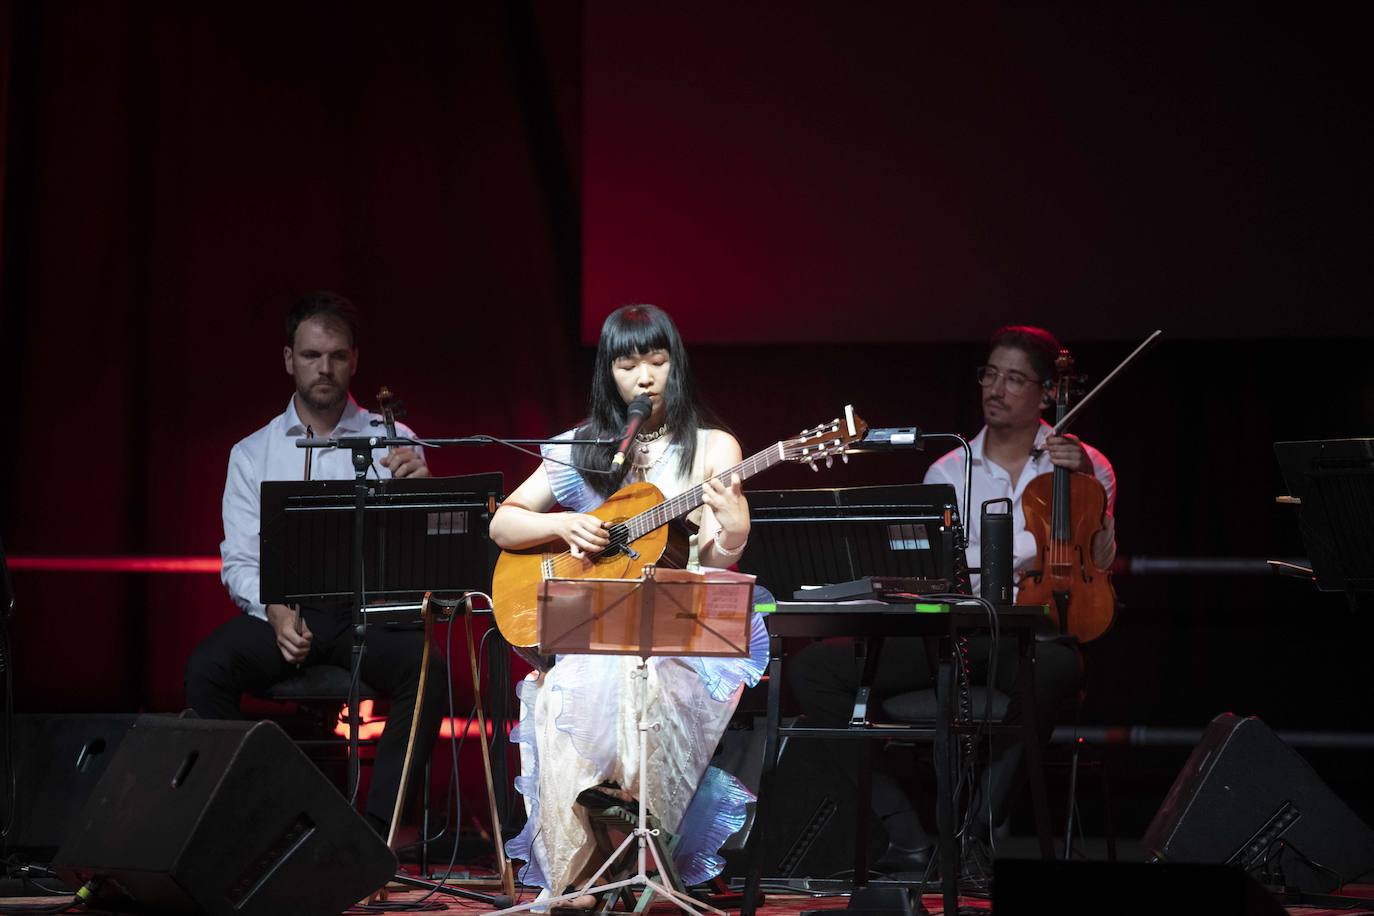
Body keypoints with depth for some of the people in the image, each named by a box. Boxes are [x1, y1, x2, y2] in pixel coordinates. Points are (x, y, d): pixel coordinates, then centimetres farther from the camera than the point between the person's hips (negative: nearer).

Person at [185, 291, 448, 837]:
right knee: (207, 668, -29)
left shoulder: (391, 440, 7)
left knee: (426, 669, -32)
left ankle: (375, 828, -27)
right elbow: (238, 560, 5)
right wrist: (274, 610, -16)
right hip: (280, 610, 1)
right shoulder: (253, 453, 10)